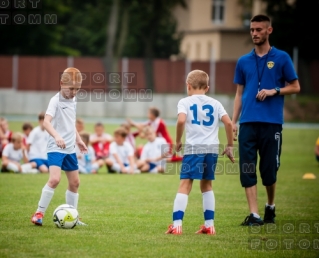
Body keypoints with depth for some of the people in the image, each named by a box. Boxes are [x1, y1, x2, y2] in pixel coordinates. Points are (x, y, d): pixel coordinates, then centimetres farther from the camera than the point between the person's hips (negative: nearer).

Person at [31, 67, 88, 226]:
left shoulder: (73, 101, 10)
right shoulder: (56, 101, -15)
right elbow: (46, 122, -30)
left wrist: (78, 140, 25)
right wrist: (56, 136, -44)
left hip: (70, 149, 8)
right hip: (55, 148, -8)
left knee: (74, 182, 12)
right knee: (54, 179, -23)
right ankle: (39, 213, -14)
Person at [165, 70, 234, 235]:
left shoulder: (185, 102, 4)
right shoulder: (215, 103, 13)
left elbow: (181, 120, -15)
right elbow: (228, 123, 3)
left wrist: (178, 141, -2)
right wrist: (229, 146, 10)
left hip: (194, 148, -4)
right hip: (213, 148, 4)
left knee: (185, 185, -6)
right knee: (206, 185, 18)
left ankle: (176, 225, -16)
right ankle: (209, 225, 16)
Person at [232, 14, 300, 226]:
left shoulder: (281, 58, 3)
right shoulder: (243, 61, 13)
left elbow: (295, 87, 4)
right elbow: (240, 93, 16)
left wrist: (274, 91, -12)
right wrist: (234, 122, 8)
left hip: (271, 122, -3)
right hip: (248, 122, 3)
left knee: (269, 169, 2)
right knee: (247, 169, -5)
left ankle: (270, 207, 26)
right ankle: (254, 215, -4)